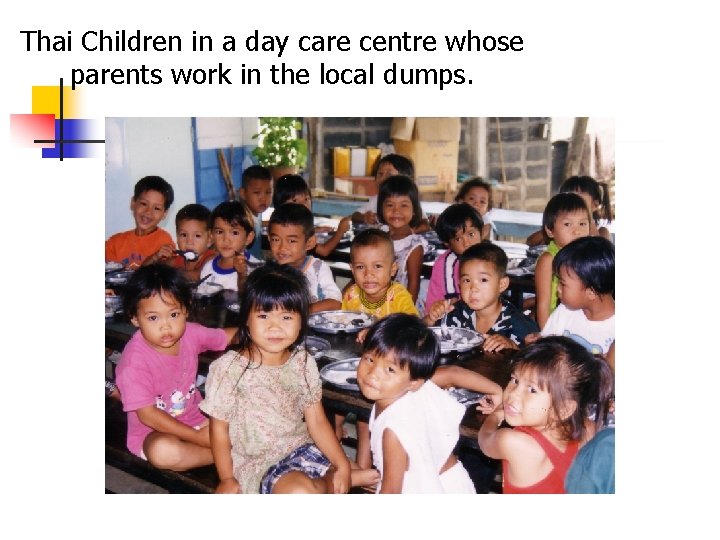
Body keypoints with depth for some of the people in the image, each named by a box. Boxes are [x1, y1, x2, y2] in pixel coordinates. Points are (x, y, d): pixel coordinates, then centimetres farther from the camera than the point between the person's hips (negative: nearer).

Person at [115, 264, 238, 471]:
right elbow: (147, 415, -25)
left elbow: (226, 337, 11)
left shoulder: (190, 333, -9)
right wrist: (197, 436, -24)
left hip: (195, 418, 6)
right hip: (153, 432, -5)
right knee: (163, 451, -38)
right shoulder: (135, 360, -26)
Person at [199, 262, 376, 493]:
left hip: (301, 449, 4)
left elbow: (317, 421, 2)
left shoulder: (303, 362, -1)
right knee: (299, 491, -31)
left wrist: (342, 465, -6)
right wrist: (227, 478, -5)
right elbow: (219, 428, -5)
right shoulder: (229, 368, -14)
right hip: (257, 463, -4)